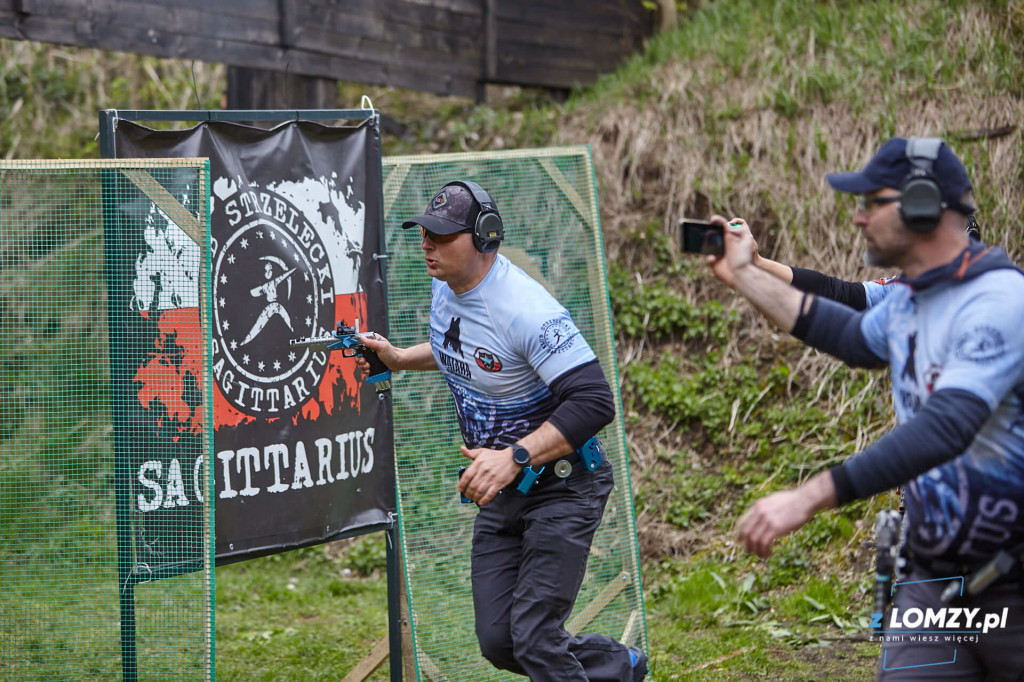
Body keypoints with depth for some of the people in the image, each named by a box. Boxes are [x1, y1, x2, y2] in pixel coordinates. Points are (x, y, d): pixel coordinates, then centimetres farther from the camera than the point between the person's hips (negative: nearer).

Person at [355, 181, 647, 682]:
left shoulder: (526, 310, -27)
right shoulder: (445, 286, 0)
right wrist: (400, 359, 11)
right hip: (501, 490, 8)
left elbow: (594, 402, -33)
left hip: (561, 488, -8)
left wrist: (514, 459, -39)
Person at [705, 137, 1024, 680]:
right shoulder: (907, 299, 8)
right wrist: (746, 277, 31)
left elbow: (945, 427, -33)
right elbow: (859, 340, 32)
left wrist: (810, 498, -37)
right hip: (932, 576, 7)